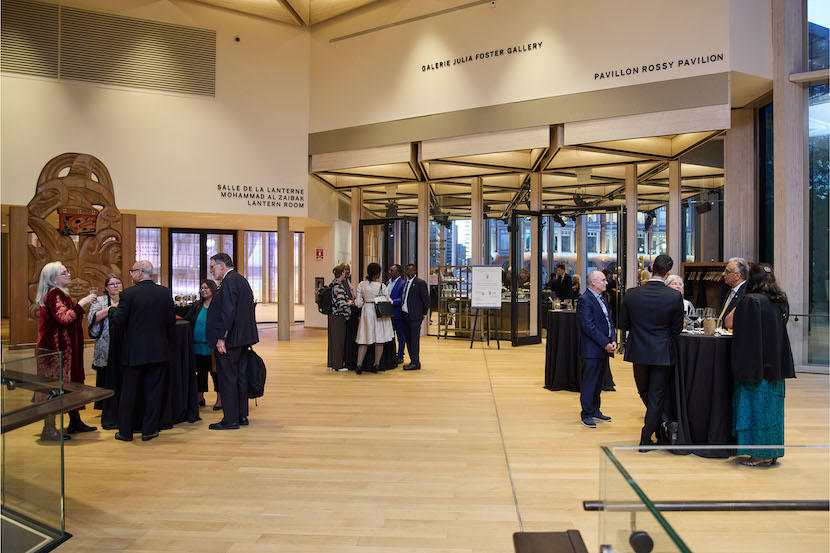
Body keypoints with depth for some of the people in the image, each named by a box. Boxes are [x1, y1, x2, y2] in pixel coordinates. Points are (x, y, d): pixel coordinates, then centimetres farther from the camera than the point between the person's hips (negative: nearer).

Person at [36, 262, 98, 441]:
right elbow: (64, 318, -27)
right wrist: (81, 303, -23)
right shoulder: (54, 294, -15)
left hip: (65, 348, 11)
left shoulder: (59, 293, 18)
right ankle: (49, 430, 0)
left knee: (71, 382, 14)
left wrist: (84, 305, 17)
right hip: (56, 349, -11)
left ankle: (75, 422, 23)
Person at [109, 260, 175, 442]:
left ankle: (125, 431, 18)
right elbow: (171, 321, 1)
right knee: (153, 391, 9)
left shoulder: (128, 294, -11)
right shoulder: (165, 292, -2)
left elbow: (119, 320, -9)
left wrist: (112, 310, 11)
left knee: (129, 392, 10)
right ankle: (149, 430, 14)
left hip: (133, 351, -2)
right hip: (158, 350, 2)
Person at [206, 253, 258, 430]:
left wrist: (221, 338, -20)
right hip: (243, 338, 10)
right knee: (240, 376, 14)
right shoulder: (242, 280, 15)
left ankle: (230, 420, 3)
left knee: (228, 379, -2)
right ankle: (242, 416, 21)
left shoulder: (228, 282, -15)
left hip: (229, 341, -10)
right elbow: (249, 308, 19)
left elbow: (228, 312, -23)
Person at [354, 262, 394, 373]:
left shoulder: (361, 285, -3)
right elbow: (388, 301, -3)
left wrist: (356, 298, 20)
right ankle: (376, 364, 12)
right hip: (379, 313, -2)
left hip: (366, 311, 3)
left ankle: (359, 364, 1)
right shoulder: (381, 286, -11)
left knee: (364, 340, 8)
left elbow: (359, 304, -1)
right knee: (379, 340, 8)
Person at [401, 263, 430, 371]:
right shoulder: (405, 283, 15)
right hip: (405, 315, 8)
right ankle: (412, 361, 19)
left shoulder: (420, 283, -8)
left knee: (414, 339, -7)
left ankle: (416, 363, -2)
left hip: (415, 316, -8)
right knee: (408, 340, 11)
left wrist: (424, 313, -4)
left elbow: (426, 299, -8)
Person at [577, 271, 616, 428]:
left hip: (605, 347, 9)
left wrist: (613, 340, 1)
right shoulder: (584, 300, -14)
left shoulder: (602, 298, 15)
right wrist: (605, 343, -17)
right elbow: (589, 327, -19)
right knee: (589, 382, -1)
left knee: (598, 381, 17)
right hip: (593, 349, -9)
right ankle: (586, 415, 8)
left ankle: (595, 410, 28)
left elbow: (609, 320, 15)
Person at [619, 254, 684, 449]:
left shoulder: (631, 294, -10)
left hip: (638, 352, 1)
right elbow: (677, 329, -6)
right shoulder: (675, 296, -14)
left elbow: (623, 324, -2)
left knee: (644, 392, 23)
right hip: (662, 353, -1)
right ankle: (645, 440, 15)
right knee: (656, 396, 10)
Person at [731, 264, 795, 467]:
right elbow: (778, 332, 16)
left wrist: (740, 367, -11)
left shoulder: (749, 302, -16)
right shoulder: (781, 301, 7)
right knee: (771, 405, 14)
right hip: (776, 365, 7)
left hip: (755, 365, -7)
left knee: (756, 405, 1)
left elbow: (743, 337, -16)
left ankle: (761, 455, 7)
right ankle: (771, 452, 23)